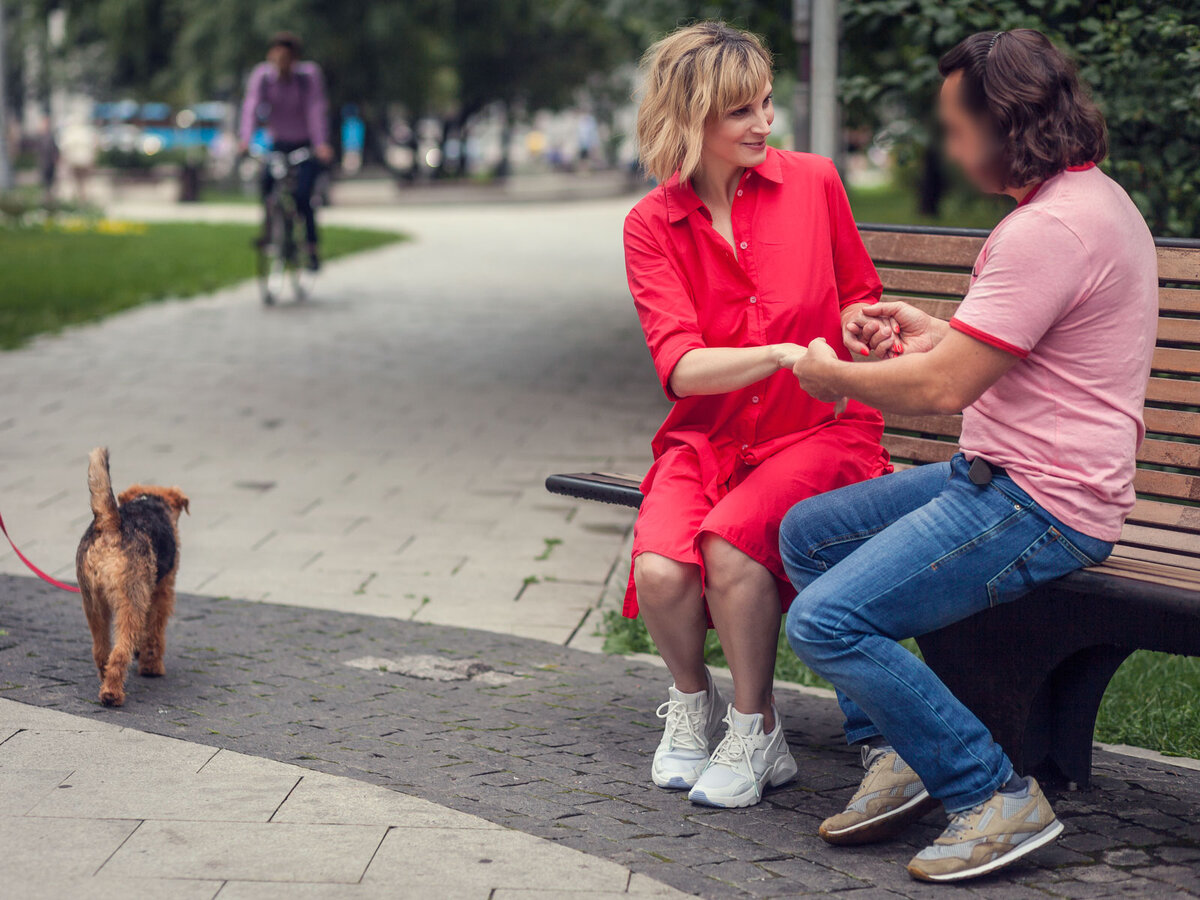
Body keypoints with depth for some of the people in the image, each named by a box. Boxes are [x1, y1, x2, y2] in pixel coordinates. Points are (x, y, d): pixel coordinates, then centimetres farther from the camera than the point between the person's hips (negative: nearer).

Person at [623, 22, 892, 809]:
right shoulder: (651, 226, -2)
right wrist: (782, 355, -32)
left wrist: (851, 325, -11)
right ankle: (693, 705, 7)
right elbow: (681, 367, -14)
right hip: (707, 439, 1)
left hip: (819, 429, -1)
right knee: (659, 569, -26)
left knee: (732, 540, -31)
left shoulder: (813, 182, -1)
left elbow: (860, 297, 14)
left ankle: (755, 733, -9)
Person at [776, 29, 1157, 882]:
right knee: (807, 532, 15)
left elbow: (944, 389, -22)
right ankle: (897, 753, 13)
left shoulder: (1050, 228, -22)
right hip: (1000, 473, 11)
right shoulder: (1094, 194, 12)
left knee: (828, 620, -18)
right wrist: (941, 334, 19)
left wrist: (833, 378, -5)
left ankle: (996, 796, -7)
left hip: (1038, 505, -11)